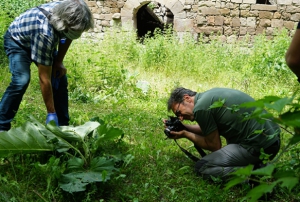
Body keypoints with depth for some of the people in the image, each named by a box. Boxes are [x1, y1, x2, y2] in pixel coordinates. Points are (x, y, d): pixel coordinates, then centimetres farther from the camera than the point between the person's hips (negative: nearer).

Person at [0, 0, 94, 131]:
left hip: (45, 43, 7)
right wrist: (51, 113, -33)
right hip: (17, 41, -6)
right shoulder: (45, 33, -44)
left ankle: (63, 125, 4)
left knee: (59, 78, -6)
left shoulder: (68, 13, -26)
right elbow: (44, 79, -38)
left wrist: (59, 62, -7)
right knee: (21, 80, -27)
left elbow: (67, 38, 1)